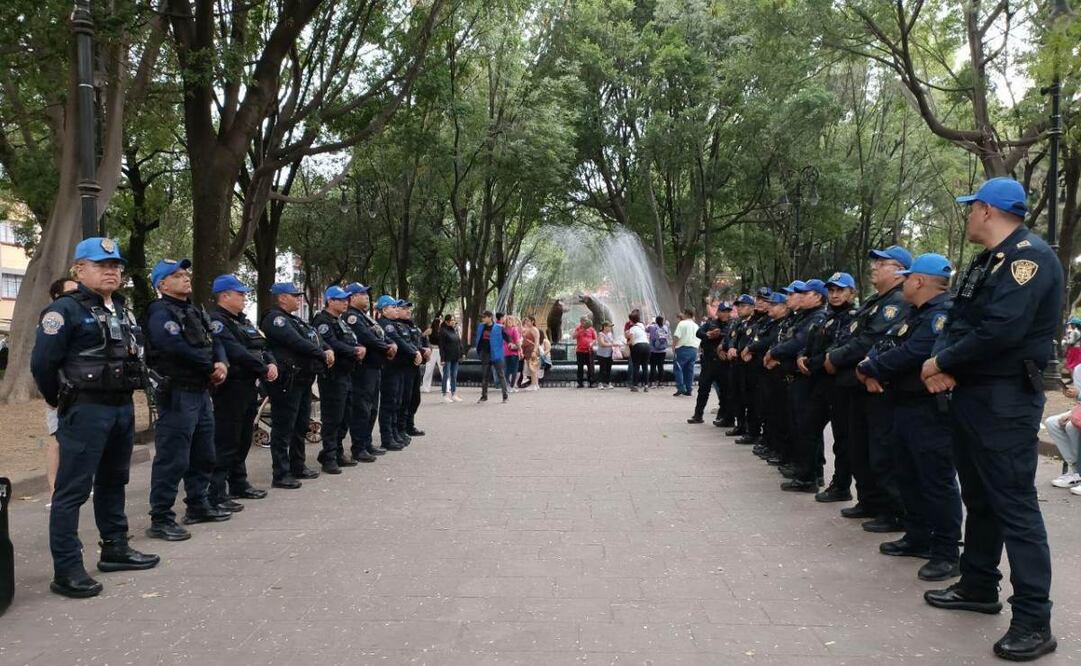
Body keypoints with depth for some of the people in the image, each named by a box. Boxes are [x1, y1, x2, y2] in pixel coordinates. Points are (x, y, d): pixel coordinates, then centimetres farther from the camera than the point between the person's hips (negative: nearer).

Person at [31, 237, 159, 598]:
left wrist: (126, 394, 14)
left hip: (123, 407, 8)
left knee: (113, 481, 17)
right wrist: (61, 400, -1)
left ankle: (115, 548, 30)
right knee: (73, 490, -4)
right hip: (86, 411, -8)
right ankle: (66, 570, 1)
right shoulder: (65, 309, -11)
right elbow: (42, 362, -14)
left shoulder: (122, 309, 13)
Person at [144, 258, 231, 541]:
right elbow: (176, 348, -24)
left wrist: (221, 364, -8)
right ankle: (160, 519, 2)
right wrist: (210, 367, -12)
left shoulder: (195, 311, 17)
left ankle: (198, 505, 31)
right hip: (177, 393, -9)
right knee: (172, 459, -6)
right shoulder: (160, 312, -11)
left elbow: (213, 342, 14)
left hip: (202, 391, 9)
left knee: (203, 455, 18)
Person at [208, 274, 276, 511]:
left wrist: (271, 363, -6)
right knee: (225, 442, -8)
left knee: (243, 440, 17)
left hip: (249, 387, 10)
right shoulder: (216, 321, -12)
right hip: (230, 389, -10)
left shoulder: (243, 321, 19)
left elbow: (261, 346, 15)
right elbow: (236, 352, -23)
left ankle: (239, 484, 29)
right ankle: (217, 494, -4)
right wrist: (264, 369, -18)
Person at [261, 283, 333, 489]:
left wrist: (328, 350, -3)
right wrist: (322, 355, -12)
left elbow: (316, 339, 17)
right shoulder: (275, 319, -11)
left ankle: (298, 466, 29)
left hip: (303, 380, 10)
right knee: (283, 429, -5)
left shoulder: (294, 320, 21)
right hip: (288, 381, -10)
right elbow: (297, 343, -21)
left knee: (300, 426, 17)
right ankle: (281, 475, 0)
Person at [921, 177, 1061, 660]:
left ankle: (1033, 622, 0)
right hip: (970, 393, 10)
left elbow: (1001, 330, -26)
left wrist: (943, 362, -14)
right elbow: (958, 320, 14)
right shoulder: (987, 260, 16)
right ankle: (979, 586, 31)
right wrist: (943, 361, -5)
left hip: (1006, 401, -10)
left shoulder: (1029, 255, -15)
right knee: (979, 496, 18)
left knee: (1014, 504, -7)